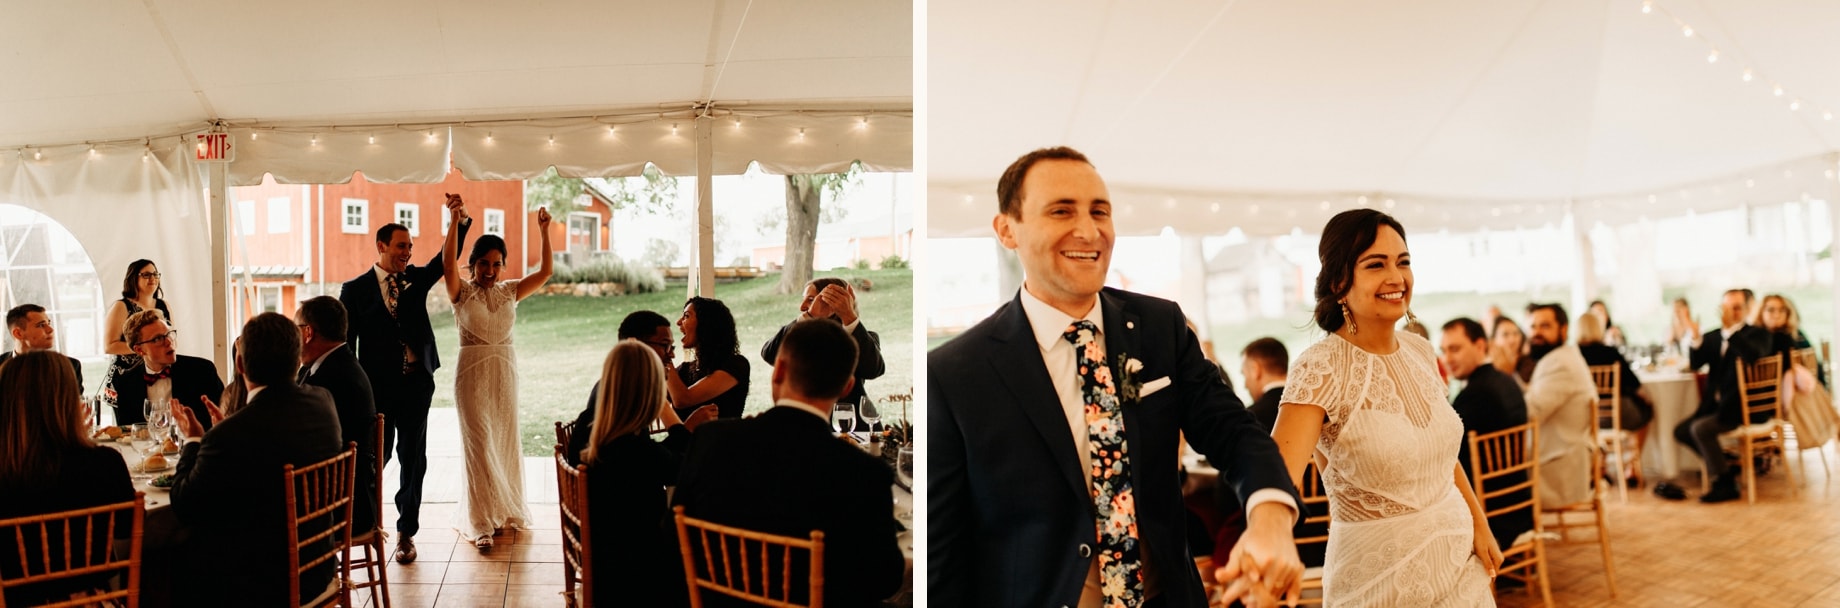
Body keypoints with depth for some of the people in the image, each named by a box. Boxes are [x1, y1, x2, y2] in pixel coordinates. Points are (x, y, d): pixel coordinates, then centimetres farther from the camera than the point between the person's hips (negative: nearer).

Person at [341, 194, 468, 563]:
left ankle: (407, 532, 14)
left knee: (414, 459, 5)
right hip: (377, 385, -2)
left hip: (416, 383, 2)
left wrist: (459, 217, -17)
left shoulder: (416, 279, 9)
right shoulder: (355, 289, 1)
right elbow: (346, 342, 0)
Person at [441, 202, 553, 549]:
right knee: (479, 445, -4)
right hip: (472, 372, -3)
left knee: (506, 441, 8)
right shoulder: (461, 292, -2)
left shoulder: (511, 291, 7)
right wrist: (455, 224, -29)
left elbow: (546, 271, 0)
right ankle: (479, 523, 0)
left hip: (505, 371, 3)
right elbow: (448, 264, -20)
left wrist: (544, 232, -8)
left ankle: (506, 511, 23)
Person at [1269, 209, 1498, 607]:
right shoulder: (1321, 368, -20)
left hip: (1459, 556, 6)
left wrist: (1480, 525, 9)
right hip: (1381, 573, -6)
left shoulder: (1420, 350, 1)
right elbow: (1281, 468, -35)